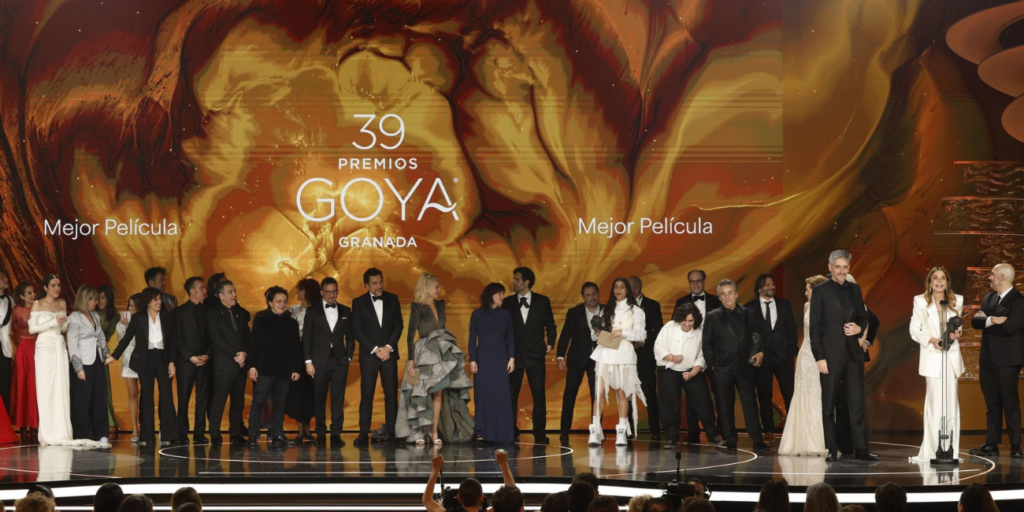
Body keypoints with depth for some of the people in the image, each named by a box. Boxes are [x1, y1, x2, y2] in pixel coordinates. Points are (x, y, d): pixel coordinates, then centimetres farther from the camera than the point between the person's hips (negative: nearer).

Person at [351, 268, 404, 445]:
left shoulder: (392, 299, 8)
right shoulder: (359, 302, 3)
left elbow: (399, 325, 5)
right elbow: (357, 330, -2)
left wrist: (388, 347, -8)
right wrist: (375, 349, -10)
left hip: (389, 354, 2)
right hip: (368, 355, -2)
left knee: (391, 393, -1)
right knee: (366, 394, -4)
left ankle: (391, 430, 1)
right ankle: (364, 432, -4)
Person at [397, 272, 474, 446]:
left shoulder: (440, 304, 9)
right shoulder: (417, 307, -8)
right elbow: (411, 334, -10)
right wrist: (411, 359, -16)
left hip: (442, 351, 5)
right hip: (425, 353, -5)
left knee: (438, 393, 3)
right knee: (422, 393, -3)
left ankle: (434, 431, 9)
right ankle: (419, 432, 4)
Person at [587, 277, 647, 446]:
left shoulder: (635, 310, 7)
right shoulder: (607, 310, 17)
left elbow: (641, 335, 0)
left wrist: (623, 332, -12)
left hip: (624, 354, -2)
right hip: (605, 353, 2)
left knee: (622, 392, -2)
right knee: (600, 391, -9)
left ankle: (621, 433, 2)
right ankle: (595, 431, -11)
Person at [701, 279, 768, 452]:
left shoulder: (748, 314, 10)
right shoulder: (712, 317, 6)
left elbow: (755, 337, 12)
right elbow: (706, 344, 6)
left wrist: (760, 352, -5)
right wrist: (712, 364, 0)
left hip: (745, 367, 1)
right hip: (722, 369, 0)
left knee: (750, 403, -5)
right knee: (725, 406, 2)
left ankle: (757, 440, -4)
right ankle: (730, 441, 7)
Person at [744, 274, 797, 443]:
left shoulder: (784, 305, 8)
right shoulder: (749, 308, 1)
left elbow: (791, 329, 9)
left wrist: (792, 351, 2)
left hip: (783, 356, 1)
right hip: (762, 358, -1)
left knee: (790, 394, -1)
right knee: (764, 397, 4)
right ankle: (769, 432, 9)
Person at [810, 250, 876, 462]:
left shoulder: (855, 290, 12)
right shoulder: (820, 291, -2)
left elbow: (863, 317, 19)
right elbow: (815, 326, -5)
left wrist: (859, 327, -6)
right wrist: (819, 357, -11)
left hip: (853, 353, 4)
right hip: (831, 354, -4)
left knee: (857, 403, 3)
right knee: (828, 405, 2)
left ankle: (860, 448, 6)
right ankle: (832, 450, 7)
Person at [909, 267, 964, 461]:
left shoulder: (956, 301, 7)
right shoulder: (921, 301, -1)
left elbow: (958, 325, 17)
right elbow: (914, 330, -2)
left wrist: (958, 333, -6)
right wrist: (931, 340, -18)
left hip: (952, 356, 3)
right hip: (932, 356, -3)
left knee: (951, 401, 5)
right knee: (935, 401, -6)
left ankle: (950, 449, 10)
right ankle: (933, 449, -1)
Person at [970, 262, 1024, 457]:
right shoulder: (988, 298, 13)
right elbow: (975, 321, 4)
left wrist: (986, 320, -8)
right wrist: (991, 320, -16)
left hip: (1007, 359, -7)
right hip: (988, 358, 7)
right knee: (992, 403, 10)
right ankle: (991, 444, 13)